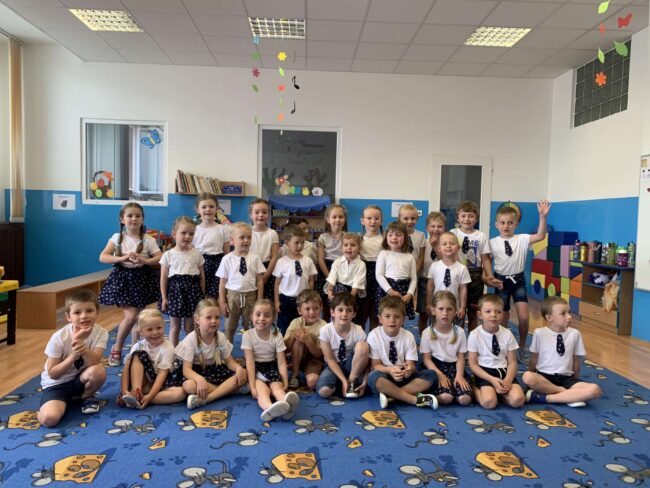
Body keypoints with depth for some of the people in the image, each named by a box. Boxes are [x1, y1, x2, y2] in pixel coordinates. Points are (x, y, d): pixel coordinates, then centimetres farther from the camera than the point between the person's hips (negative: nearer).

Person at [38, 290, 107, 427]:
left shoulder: (101, 333, -15)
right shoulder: (58, 338, -20)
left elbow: (94, 362, -29)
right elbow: (52, 373, -15)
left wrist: (81, 344, -45)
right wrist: (73, 356, -30)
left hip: (80, 379, 3)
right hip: (56, 383, -2)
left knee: (99, 371, -33)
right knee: (49, 418, -29)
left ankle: (86, 396, 2)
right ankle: (68, 399, 6)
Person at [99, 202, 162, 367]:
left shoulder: (148, 240, 0)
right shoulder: (117, 238, -1)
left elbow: (161, 258, -8)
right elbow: (103, 257, -8)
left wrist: (145, 261, -24)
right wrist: (122, 258, -22)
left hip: (142, 278, 2)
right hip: (123, 278, -2)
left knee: (138, 316, 8)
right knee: (131, 316, -11)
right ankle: (117, 348, 13)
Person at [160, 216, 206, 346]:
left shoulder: (197, 254, 2)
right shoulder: (168, 254, -2)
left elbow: (202, 276, 7)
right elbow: (164, 278, 1)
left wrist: (202, 295, 5)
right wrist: (164, 297, -2)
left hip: (192, 290, 1)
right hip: (175, 290, 0)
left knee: (189, 327, 9)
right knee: (174, 326, 8)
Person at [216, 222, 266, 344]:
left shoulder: (255, 258, -4)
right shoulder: (227, 259, -5)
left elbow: (260, 280, -1)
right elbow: (223, 282, -1)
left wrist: (259, 300, -2)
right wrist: (222, 302, -3)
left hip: (250, 296, 1)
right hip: (233, 295, 0)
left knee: (250, 327, 13)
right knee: (230, 327, 13)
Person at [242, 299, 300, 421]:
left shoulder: (277, 335, -5)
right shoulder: (248, 335, -9)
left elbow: (281, 361, -8)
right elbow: (250, 362, -15)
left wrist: (285, 382, -19)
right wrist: (252, 385, -22)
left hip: (272, 368, 2)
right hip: (255, 370, -2)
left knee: (277, 387, -31)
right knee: (263, 389, -33)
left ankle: (286, 403, -66)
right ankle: (269, 408, -68)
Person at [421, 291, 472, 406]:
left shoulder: (459, 332, 0)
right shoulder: (427, 333, -7)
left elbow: (461, 357, 2)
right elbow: (426, 358, -5)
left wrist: (459, 375, -14)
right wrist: (439, 374, -18)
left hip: (454, 366, 2)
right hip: (435, 366, -2)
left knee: (465, 399, -22)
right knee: (445, 398, -28)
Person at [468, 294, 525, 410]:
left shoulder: (507, 334, 0)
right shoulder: (474, 335, -9)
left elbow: (512, 362, 3)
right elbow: (473, 364, -6)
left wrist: (508, 380, -17)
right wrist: (492, 380, -18)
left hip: (504, 371, 3)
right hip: (485, 372, -3)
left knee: (517, 400, -23)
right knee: (489, 402, -28)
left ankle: (499, 392, 5)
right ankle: (475, 389, 2)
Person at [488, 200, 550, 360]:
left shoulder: (522, 239, -4)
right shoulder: (492, 243, -5)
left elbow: (540, 236, -18)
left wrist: (543, 216, -27)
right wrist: (491, 278, -13)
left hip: (518, 280, 1)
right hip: (501, 281, -1)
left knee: (523, 317, -7)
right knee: (504, 318, 6)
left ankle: (522, 347, 16)